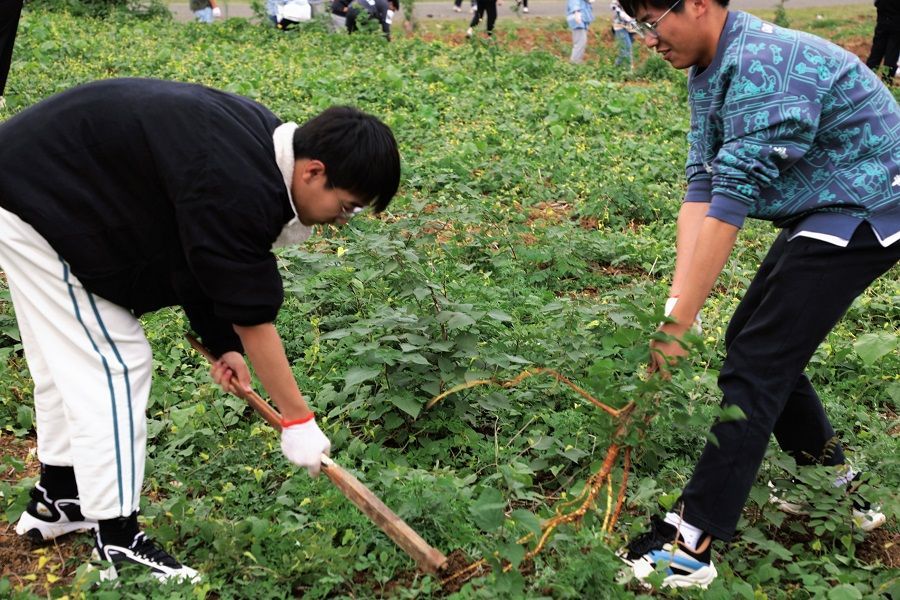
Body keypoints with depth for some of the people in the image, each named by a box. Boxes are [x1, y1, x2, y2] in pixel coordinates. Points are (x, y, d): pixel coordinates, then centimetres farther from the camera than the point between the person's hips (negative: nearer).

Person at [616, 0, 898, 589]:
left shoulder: (763, 65, -27)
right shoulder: (709, 72, 4)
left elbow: (730, 203, -30)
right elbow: (702, 187, -2)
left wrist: (679, 326, -28)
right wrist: (675, 306, -11)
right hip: (823, 213, 10)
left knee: (757, 363, -13)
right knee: (753, 339, 14)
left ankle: (690, 544, -9)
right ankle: (839, 488, 29)